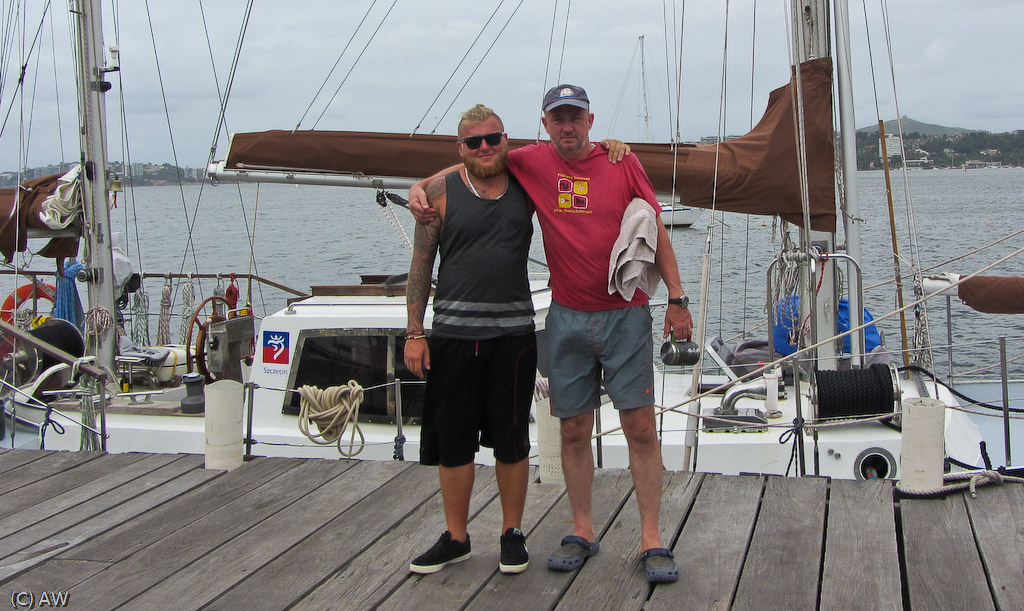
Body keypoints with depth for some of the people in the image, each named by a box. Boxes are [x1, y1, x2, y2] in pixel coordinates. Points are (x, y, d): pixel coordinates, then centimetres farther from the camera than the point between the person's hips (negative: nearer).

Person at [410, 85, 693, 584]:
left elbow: (656, 232, 4)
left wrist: (677, 298, 1)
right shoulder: (530, 163, 3)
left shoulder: (623, 163, 0)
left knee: (640, 426, -3)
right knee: (573, 430, 7)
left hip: (625, 315, -2)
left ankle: (651, 539, 4)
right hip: (568, 318, 2)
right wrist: (421, 186, 1)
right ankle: (582, 532, 19)